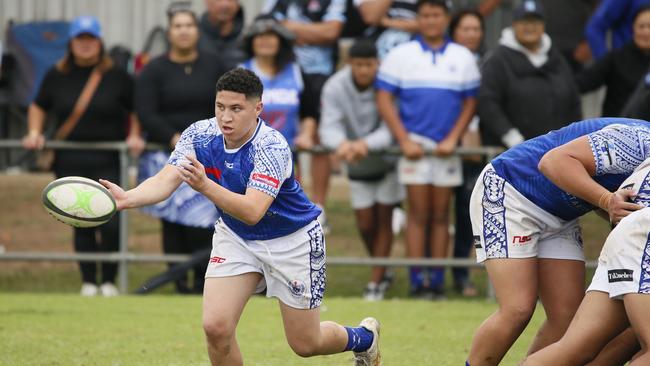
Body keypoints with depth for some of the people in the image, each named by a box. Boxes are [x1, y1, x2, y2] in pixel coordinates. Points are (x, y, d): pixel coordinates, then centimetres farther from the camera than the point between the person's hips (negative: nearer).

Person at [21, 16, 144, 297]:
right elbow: (39, 107, 22)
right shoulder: (57, 76, 8)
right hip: (70, 164, 2)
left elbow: (136, 110, 11)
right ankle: (88, 282, 12)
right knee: (82, 224, 3)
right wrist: (34, 132, 7)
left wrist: (134, 136, -3)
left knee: (110, 223, -11)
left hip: (107, 162, -2)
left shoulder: (117, 76, 3)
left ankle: (108, 281, 3)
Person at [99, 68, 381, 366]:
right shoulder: (199, 135, -17)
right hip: (235, 237, 4)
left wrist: (205, 186, -59)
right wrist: (127, 198, -49)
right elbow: (165, 180, -28)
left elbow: (252, 212, -43)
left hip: (292, 241, -4)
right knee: (215, 327, -16)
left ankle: (364, 337, 41)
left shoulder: (272, 148, -32)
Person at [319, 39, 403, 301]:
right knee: (365, 224, 6)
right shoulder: (335, 88, -19)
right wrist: (341, 143, -49)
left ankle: (376, 282, 6)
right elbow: (329, 127, -26)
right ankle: (382, 272, 31)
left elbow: (391, 130, -30)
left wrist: (366, 144, -49)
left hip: (389, 160, -2)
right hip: (358, 165, 2)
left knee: (383, 220, -1)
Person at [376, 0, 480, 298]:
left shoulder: (463, 58, 8)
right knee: (418, 213, -4)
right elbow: (384, 100, 0)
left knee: (440, 214, 4)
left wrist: (453, 139, -5)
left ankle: (438, 279, 6)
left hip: (446, 147, 2)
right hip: (414, 144, -2)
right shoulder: (400, 56, 3)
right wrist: (404, 140, -9)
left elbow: (470, 103, 8)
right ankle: (417, 279, -3)